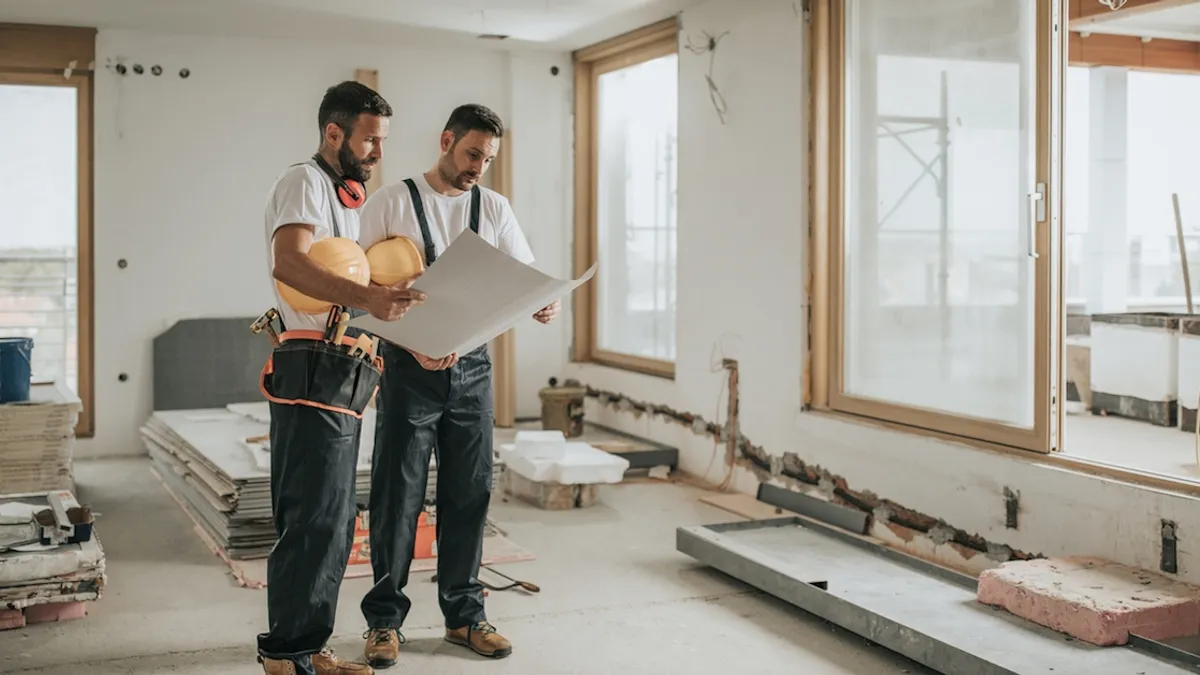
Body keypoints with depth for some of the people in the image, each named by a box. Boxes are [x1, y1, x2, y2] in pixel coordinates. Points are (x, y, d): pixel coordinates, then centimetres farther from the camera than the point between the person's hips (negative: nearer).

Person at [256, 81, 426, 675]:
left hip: (343, 378, 10)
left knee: (331, 520, 12)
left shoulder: (353, 198, 23)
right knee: (315, 518, -8)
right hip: (313, 373, -9)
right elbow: (288, 263, -24)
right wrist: (367, 298, -37)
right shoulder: (304, 181, -6)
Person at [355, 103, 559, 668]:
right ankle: (385, 617, 17)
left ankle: (463, 614, 23)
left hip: (472, 367, 4)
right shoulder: (392, 202, -3)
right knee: (398, 494, 2)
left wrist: (544, 303, -19)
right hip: (409, 367, -4)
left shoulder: (494, 208, 9)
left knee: (469, 494, 9)